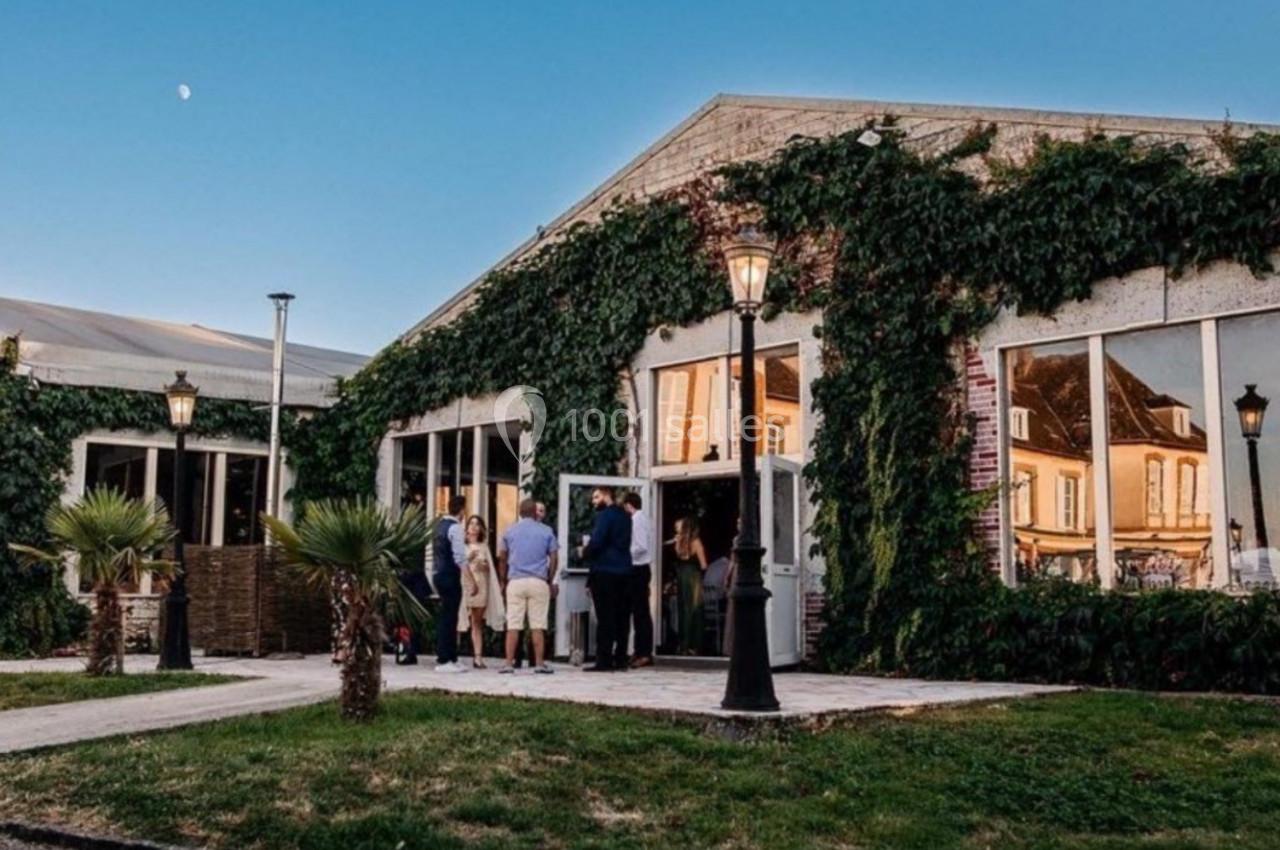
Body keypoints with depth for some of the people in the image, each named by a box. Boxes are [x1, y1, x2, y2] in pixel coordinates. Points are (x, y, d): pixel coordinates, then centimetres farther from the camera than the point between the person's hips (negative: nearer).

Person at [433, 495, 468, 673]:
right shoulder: (455, 527, -14)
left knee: (447, 617, 13)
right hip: (450, 576, -9)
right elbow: (460, 558, -18)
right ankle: (443, 661, -2)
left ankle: (450, 658, 19)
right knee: (448, 618, -5)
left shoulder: (440, 524, 13)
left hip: (438, 574, 9)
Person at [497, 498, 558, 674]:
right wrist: (551, 581, 13)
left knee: (513, 625, 1)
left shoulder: (509, 531, 7)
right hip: (539, 582, -1)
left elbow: (502, 558, 6)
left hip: (515, 581, 1)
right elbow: (554, 558, 4)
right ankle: (539, 663, 2)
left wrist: (503, 580, 15)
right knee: (538, 625, 2)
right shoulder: (546, 531, 5)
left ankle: (509, 663, 0)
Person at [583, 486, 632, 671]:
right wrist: (590, 550, 19)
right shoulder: (624, 516, 16)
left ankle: (603, 661, -7)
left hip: (604, 572, -8)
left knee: (605, 618, -7)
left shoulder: (605, 515, -10)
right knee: (622, 616, 7)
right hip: (623, 571, 8)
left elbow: (596, 542, -18)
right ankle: (620, 659, 9)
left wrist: (585, 553, 1)